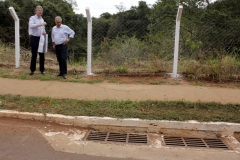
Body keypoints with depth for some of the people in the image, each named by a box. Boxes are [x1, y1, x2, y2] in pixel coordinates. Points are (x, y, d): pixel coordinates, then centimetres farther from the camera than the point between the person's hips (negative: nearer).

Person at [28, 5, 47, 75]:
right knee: (34, 55, -4)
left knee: (42, 54, 4)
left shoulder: (42, 19, 16)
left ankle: (42, 69, 12)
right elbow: (31, 26, -24)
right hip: (34, 38, -5)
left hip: (41, 38, 5)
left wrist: (44, 31, 0)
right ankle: (32, 70, 7)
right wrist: (41, 24, -29)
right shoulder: (32, 18, -4)